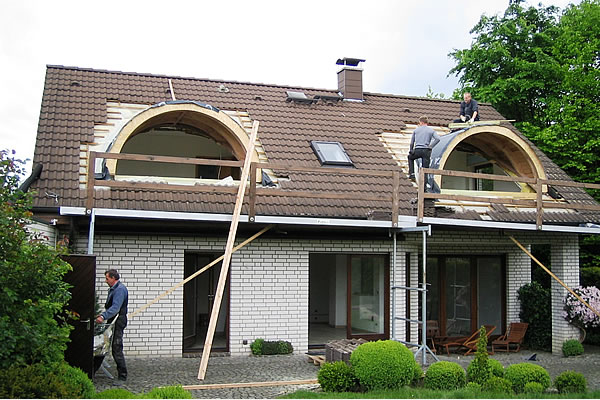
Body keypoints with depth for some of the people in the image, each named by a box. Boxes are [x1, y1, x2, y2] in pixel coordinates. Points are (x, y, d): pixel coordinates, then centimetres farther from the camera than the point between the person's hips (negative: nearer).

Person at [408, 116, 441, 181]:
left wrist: (410, 151, 24)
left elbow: (412, 142, 15)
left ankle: (411, 173, 18)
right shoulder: (431, 130, 8)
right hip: (426, 151, -1)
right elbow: (438, 138, -8)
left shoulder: (416, 130, 11)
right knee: (425, 168, 4)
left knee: (410, 158, 30)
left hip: (417, 150, 1)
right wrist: (431, 146, 0)